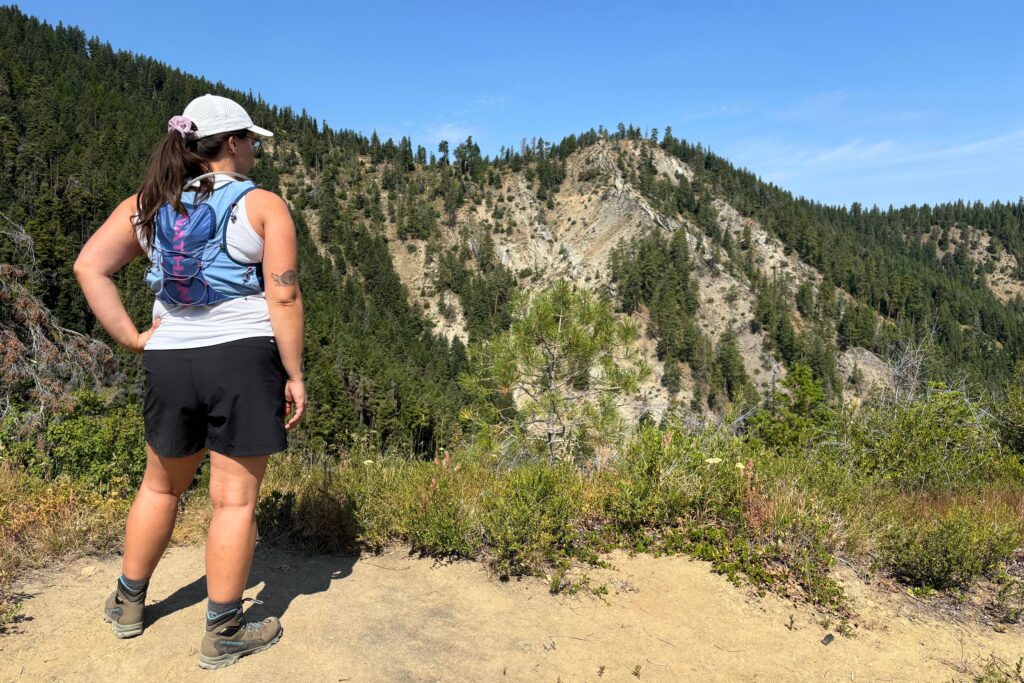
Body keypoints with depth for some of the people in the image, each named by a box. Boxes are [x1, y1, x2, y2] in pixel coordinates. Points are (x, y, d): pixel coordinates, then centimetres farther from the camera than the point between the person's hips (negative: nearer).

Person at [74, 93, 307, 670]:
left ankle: (129, 604, 39)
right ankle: (224, 633, 16)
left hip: (170, 361, 5)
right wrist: (295, 376, -7)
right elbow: (284, 297, -12)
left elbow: (90, 266, 0)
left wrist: (132, 338, 2)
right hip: (244, 359, -5)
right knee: (235, 499, 4)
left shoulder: (148, 205, 9)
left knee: (161, 487, 24)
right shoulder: (264, 206, -5)